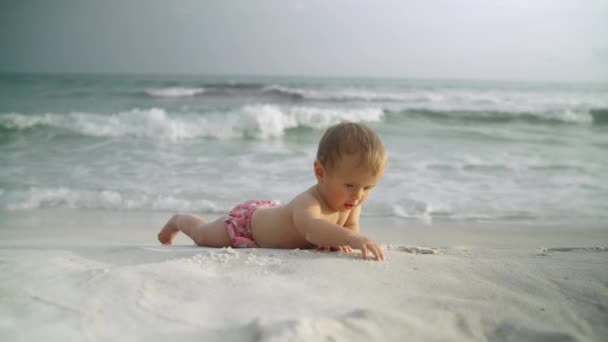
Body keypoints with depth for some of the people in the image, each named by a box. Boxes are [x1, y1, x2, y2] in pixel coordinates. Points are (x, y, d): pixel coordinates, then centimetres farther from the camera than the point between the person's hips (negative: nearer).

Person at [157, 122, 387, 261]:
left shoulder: (351, 201, -25)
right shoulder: (309, 202, -50)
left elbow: (352, 226, -15)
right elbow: (310, 227, -71)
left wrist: (339, 241, -38)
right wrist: (354, 239, -84)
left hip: (274, 212, 7)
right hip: (247, 220, -7)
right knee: (203, 236, 16)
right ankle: (179, 220, 48)